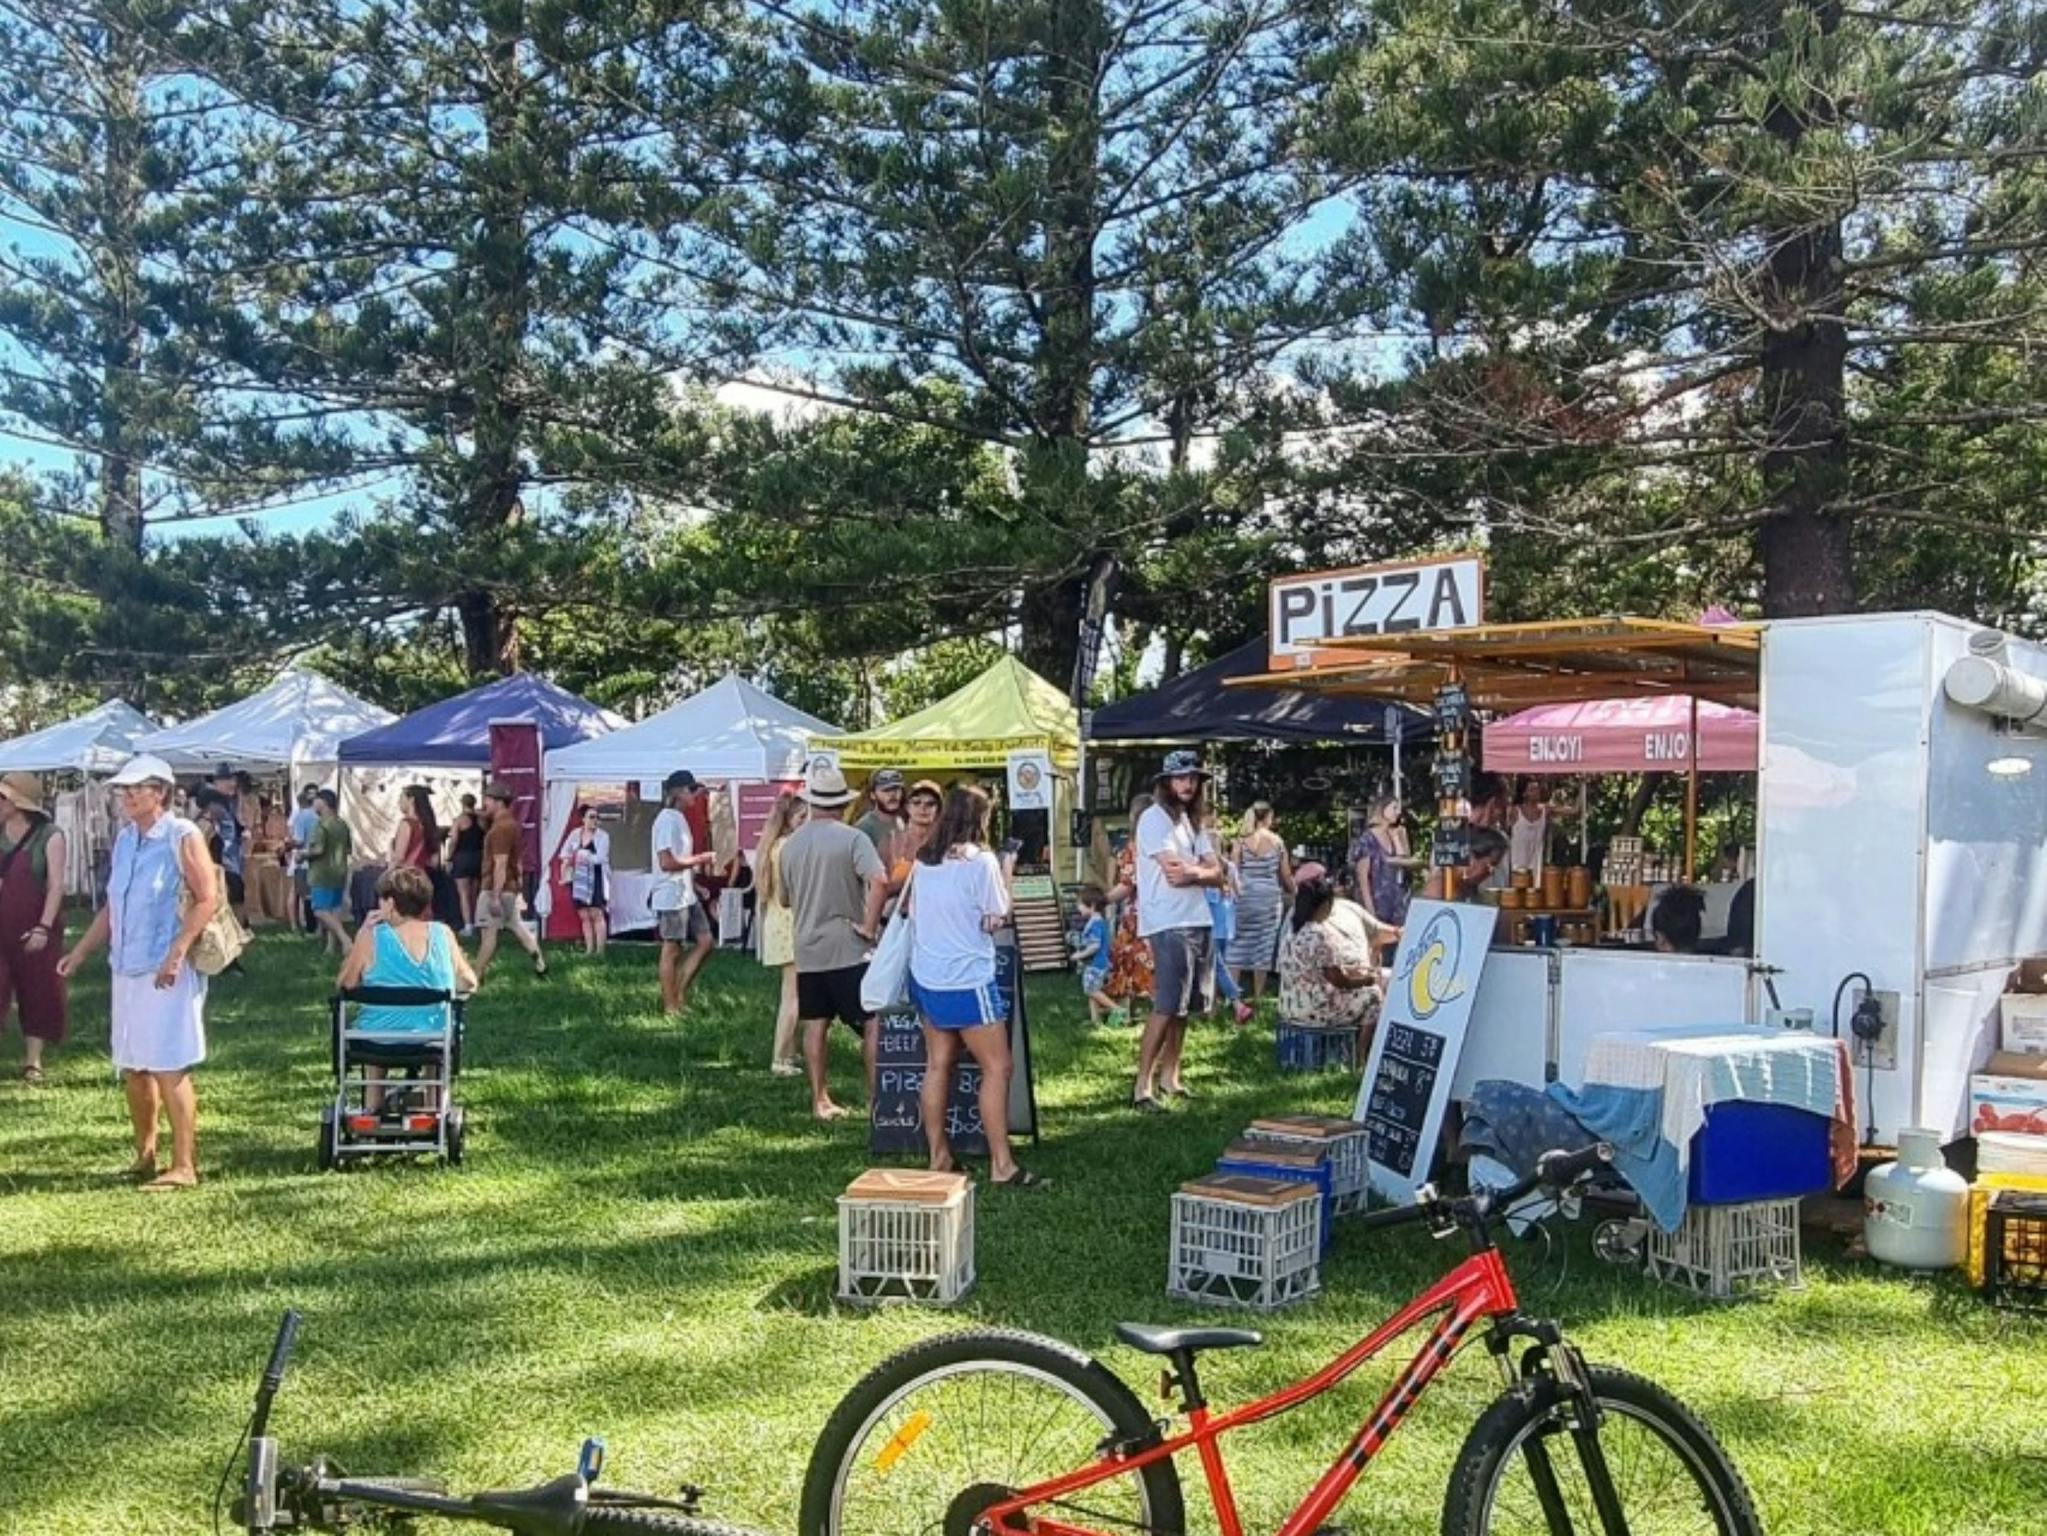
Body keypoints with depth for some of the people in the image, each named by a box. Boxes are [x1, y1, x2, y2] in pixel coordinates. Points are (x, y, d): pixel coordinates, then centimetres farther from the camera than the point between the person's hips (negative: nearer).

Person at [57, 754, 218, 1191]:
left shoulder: (182, 837, -8)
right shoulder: (125, 839, 14)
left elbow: (208, 898, -14)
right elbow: (112, 907, 21)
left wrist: (176, 954, -21)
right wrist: (80, 952, 15)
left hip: (167, 972, -7)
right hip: (127, 969, 7)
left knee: (168, 1069, -8)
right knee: (132, 1068, 12)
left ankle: (183, 1166, -5)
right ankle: (145, 1155, 24)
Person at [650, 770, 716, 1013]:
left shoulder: (680, 818, 13)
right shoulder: (666, 820, -16)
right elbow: (666, 862, -22)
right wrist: (699, 859, -15)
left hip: (687, 895, 9)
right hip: (671, 897, -9)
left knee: (705, 941, 9)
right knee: (672, 950, 0)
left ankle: (680, 993, 17)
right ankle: (671, 1007, 9)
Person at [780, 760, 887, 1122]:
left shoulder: (791, 844, 6)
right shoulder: (852, 838, -11)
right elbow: (879, 881, -25)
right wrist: (869, 926, -18)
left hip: (807, 947, 6)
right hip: (848, 948, -5)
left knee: (815, 1025, 11)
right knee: (872, 1024, 2)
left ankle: (820, 1100, 15)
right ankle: (877, 1096, 1)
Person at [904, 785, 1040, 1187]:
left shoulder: (923, 860, 7)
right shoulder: (981, 861, -13)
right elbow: (996, 922, -7)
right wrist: (1006, 881, 5)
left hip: (926, 975, 7)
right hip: (967, 980, -7)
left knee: (938, 1064, 12)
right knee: (996, 1067, -1)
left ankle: (938, 1157, 16)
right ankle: (1001, 1164, -1)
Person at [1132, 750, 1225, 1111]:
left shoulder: (1192, 821, 19)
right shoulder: (1154, 818, -6)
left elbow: (1217, 874, 9)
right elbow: (1174, 871, -18)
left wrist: (1190, 872, -10)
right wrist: (1203, 869, -1)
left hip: (1199, 923, 8)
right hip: (1169, 925, -8)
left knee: (1184, 1007, 11)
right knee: (1166, 1007, -12)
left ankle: (1169, 1077, 21)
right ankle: (1143, 1086, -9)